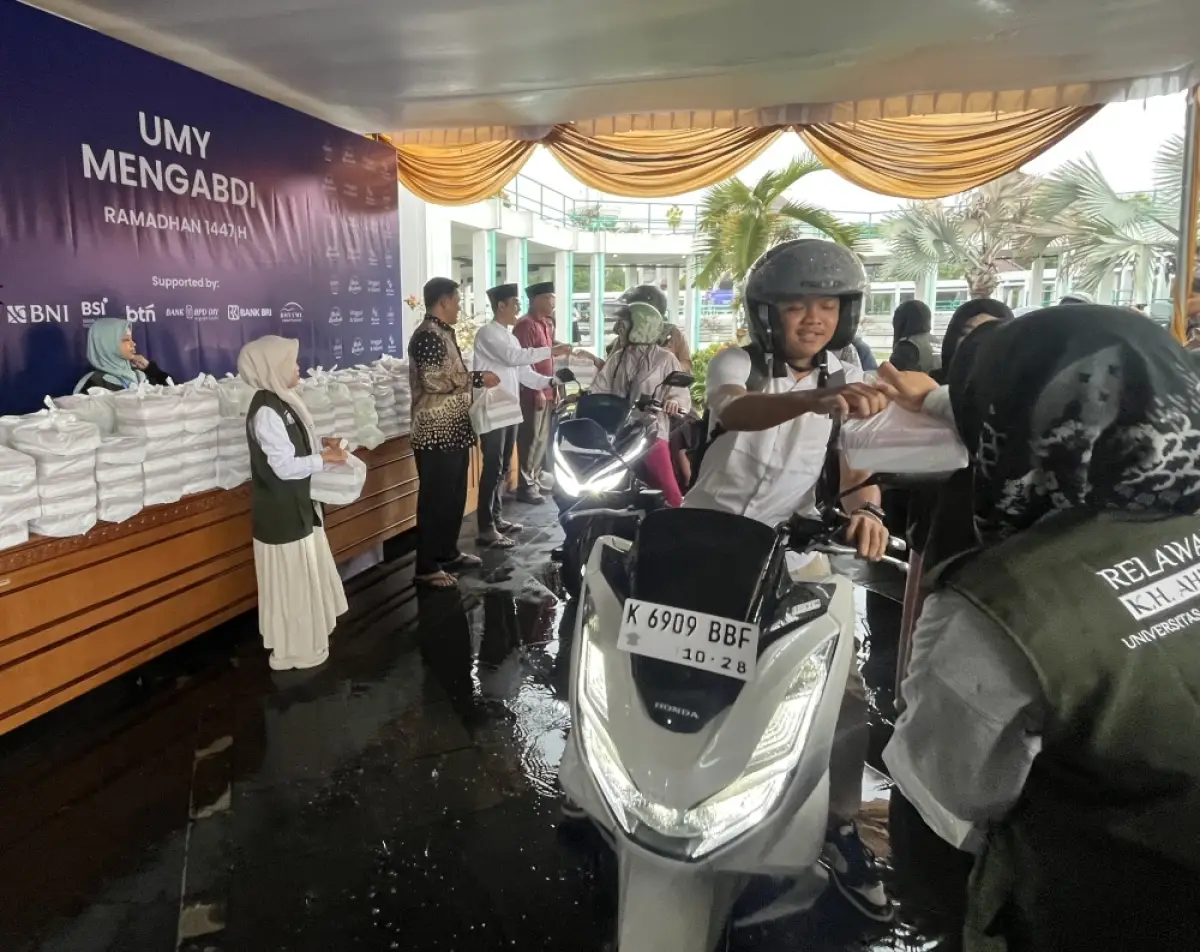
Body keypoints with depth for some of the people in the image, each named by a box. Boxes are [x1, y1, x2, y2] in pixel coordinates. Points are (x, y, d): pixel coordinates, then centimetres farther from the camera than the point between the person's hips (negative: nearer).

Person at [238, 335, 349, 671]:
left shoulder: (280, 402, 8)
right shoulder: (266, 412, -23)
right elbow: (286, 466, -25)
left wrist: (320, 444, 2)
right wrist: (324, 458, -16)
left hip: (295, 505, 10)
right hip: (281, 511, -10)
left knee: (303, 576, 19)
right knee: (291, 581, 3)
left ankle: (301, 641, 33)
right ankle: (292, 650, 17)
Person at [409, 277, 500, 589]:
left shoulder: (444, 333, 15)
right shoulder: (427, 336, -16)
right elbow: (434, 381, -25)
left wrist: (476, 378, 16)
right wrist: (478, 378, -19)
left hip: (453, 429, 10)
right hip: (436, 433, -10)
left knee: (455, 495, 17)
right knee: (435, 499, -4)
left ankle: (448, 552, 30)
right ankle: (427, 567, 4)